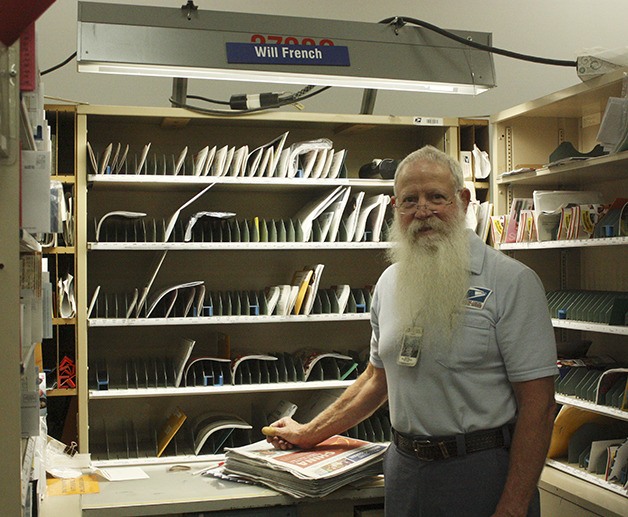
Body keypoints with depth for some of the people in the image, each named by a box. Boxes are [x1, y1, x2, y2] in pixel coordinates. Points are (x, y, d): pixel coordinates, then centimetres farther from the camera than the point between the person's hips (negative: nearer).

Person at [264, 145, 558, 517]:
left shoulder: (512, 281, -12)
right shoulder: (389, 282, 7)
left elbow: (538, 405, -14)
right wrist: (310, 434, 17)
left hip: (481, 472, -5)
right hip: (404, 468, 5)